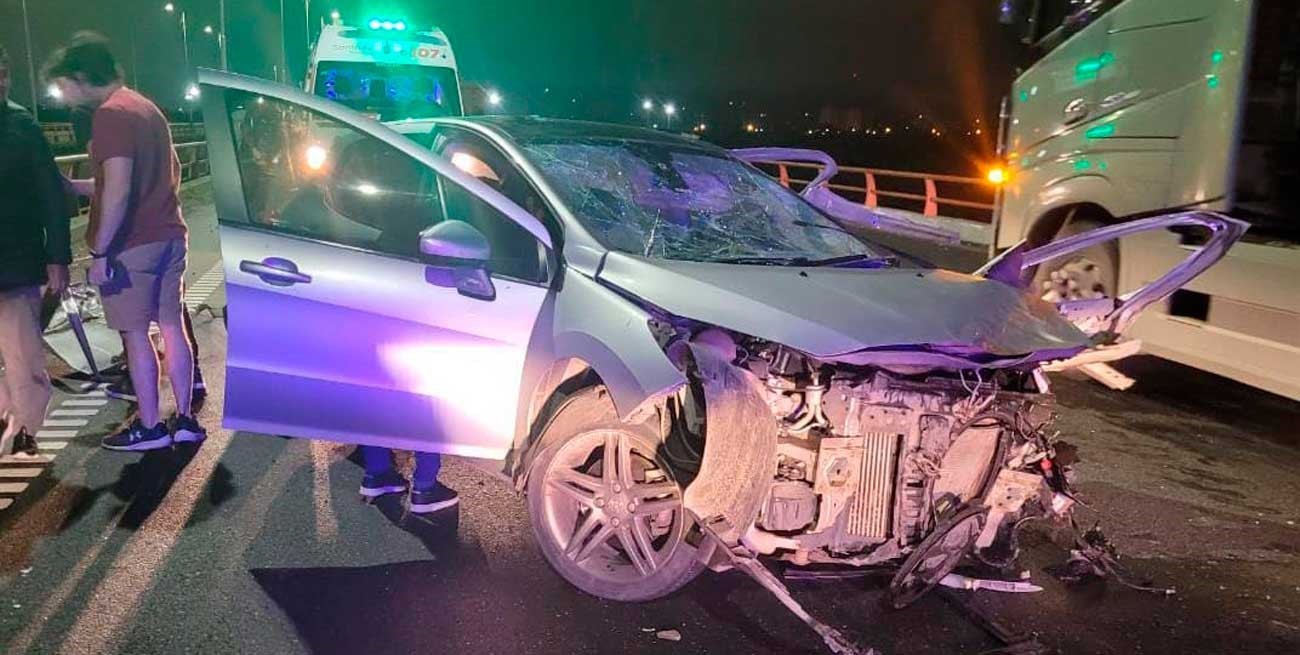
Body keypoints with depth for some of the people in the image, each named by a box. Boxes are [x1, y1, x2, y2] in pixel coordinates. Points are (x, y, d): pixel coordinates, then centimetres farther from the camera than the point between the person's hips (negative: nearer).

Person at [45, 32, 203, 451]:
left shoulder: (110, 115, -14)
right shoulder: (145, 107, 16)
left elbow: (118, 193, -23)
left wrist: (99, 251, -19)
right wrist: (71, 186, 26)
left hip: (133, 244, -9)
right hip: (169, 237, 9)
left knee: (135, 334, 1)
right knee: (171, 327, 11)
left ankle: (150, 428, 10)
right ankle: (185, 420, 16)